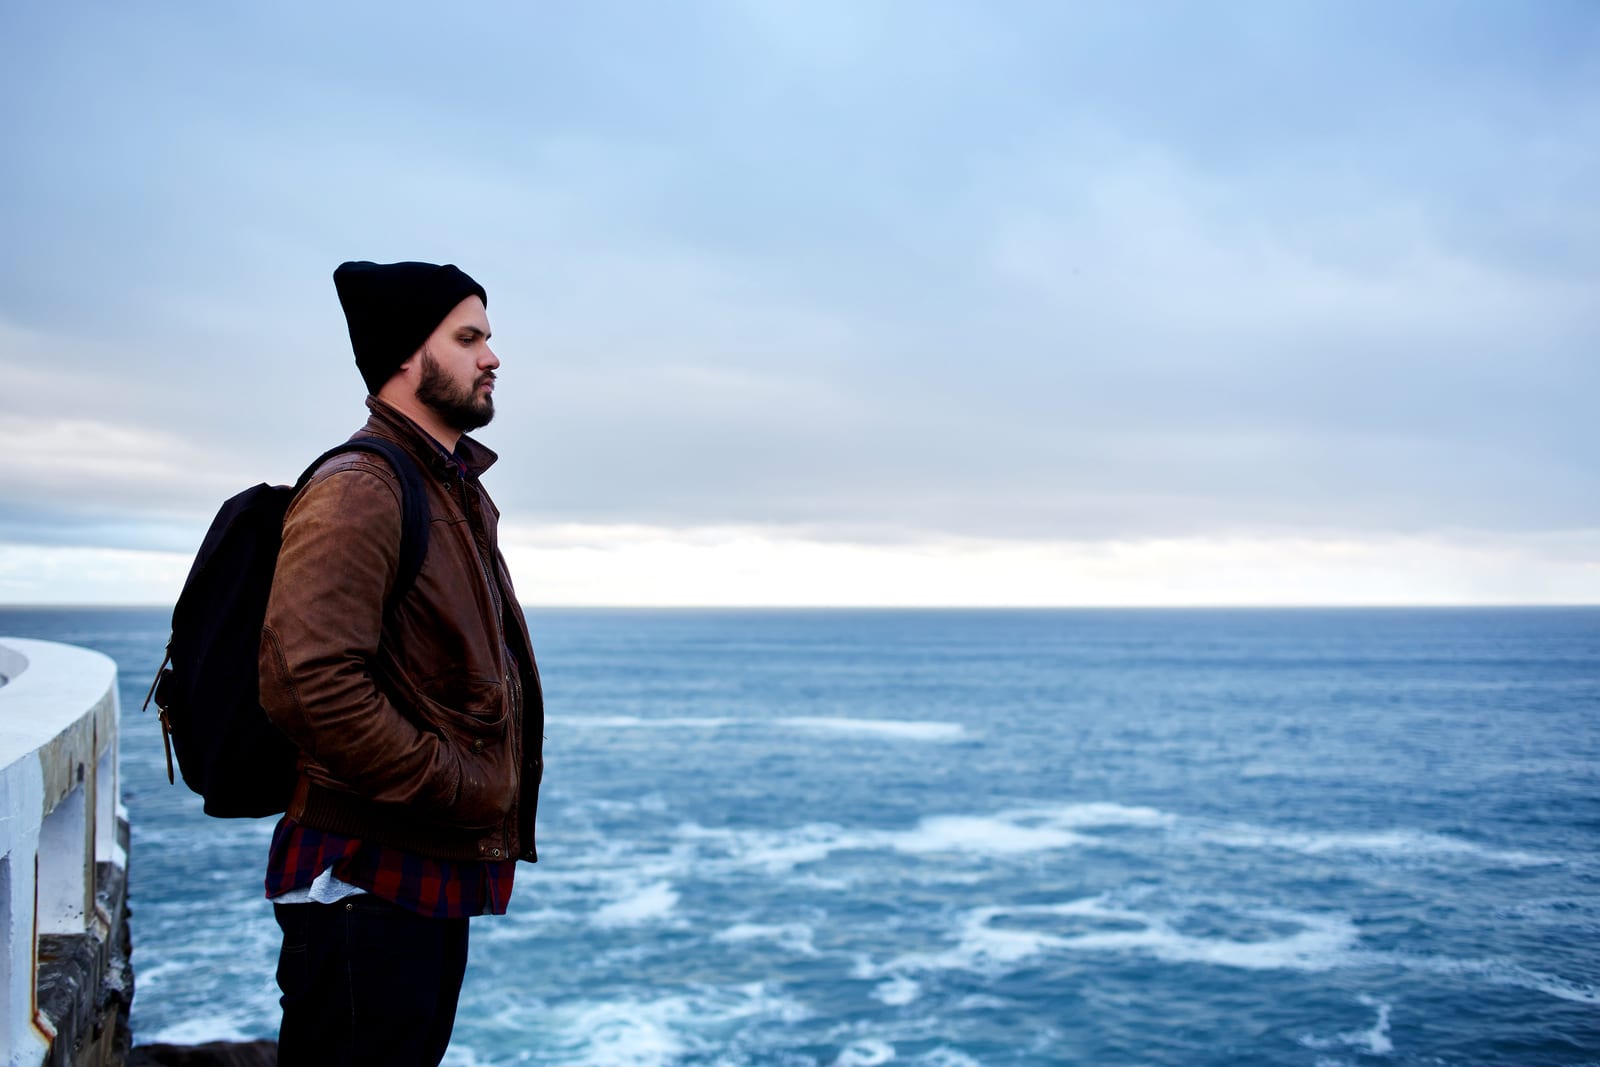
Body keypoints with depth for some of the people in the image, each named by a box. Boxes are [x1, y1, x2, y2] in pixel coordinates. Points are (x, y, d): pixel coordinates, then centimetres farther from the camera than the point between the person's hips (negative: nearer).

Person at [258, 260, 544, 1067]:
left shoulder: (459, 494, 17)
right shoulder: (357, 492, -16)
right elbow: (309, 685, -27)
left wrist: (495, 797, 12)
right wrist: (457, 789, -19)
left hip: (442, 878, 10)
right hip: (368, 879, -10)